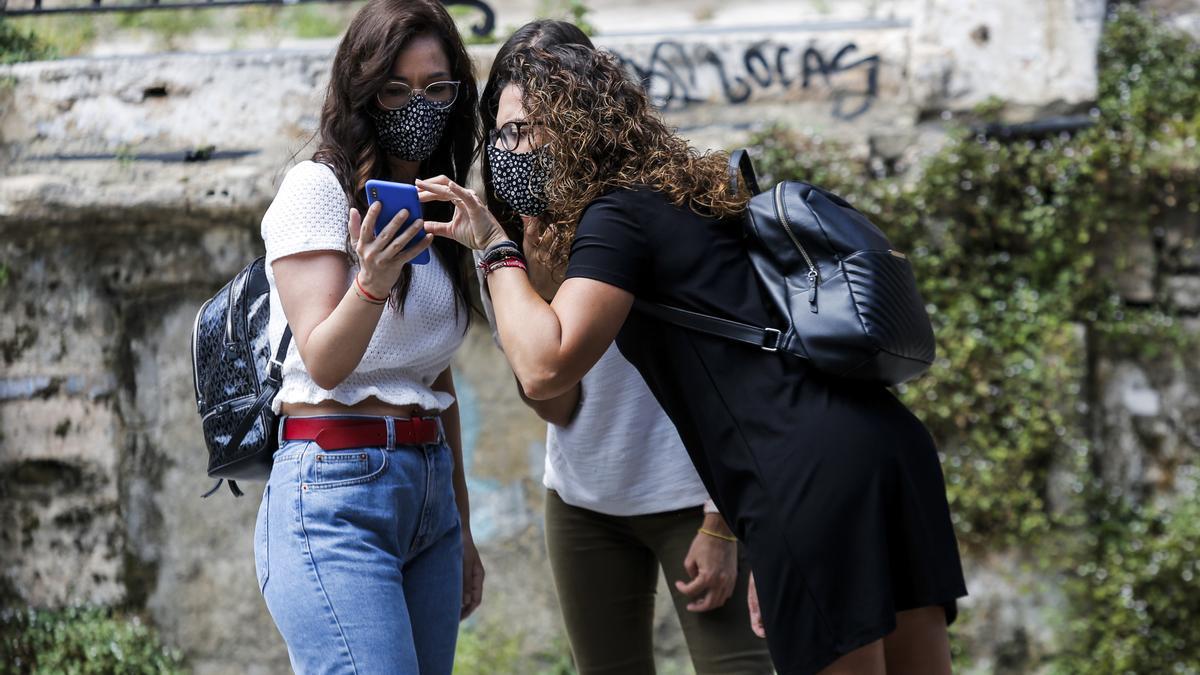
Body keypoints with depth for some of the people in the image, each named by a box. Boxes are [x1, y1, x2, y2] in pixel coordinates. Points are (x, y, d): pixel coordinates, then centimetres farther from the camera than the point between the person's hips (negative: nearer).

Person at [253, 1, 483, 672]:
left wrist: (461, 527, 22)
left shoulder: (435, 210, 18)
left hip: (430, 487, 8)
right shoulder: (319, 188, -4)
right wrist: (373, 282, -31)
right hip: (337, 490, -8)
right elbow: (324, 362, -12)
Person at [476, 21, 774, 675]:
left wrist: (721, 523, -15)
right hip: (584, 496, 5)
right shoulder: (514, 243, -1)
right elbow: (556, 406, -9)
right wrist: (542, 276, -21)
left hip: (686, 491, -5)